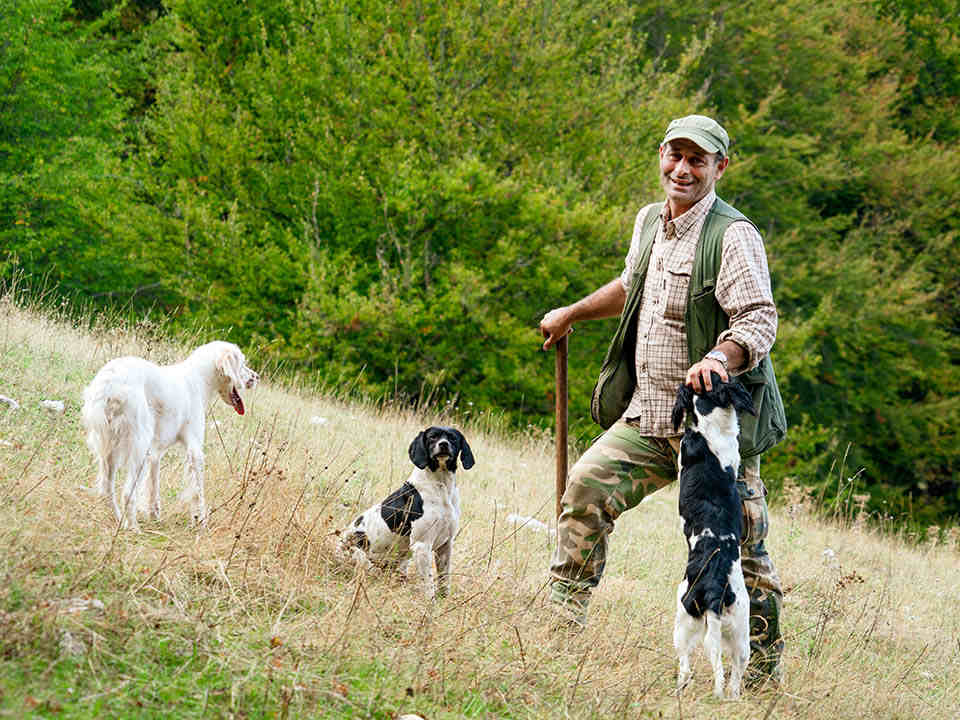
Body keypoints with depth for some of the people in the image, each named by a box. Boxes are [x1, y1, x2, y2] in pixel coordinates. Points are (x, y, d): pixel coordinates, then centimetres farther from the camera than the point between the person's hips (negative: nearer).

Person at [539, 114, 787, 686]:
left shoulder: (734, 237, -14)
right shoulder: (651, 221, 11)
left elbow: (761, 321, -22)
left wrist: (720, 357, -40)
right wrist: (572, 314, 41)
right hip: (648, 415, 7)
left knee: (740, 551, -5)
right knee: (586, 489, -1)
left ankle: (765, 671, 4)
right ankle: (562, 619, 9)